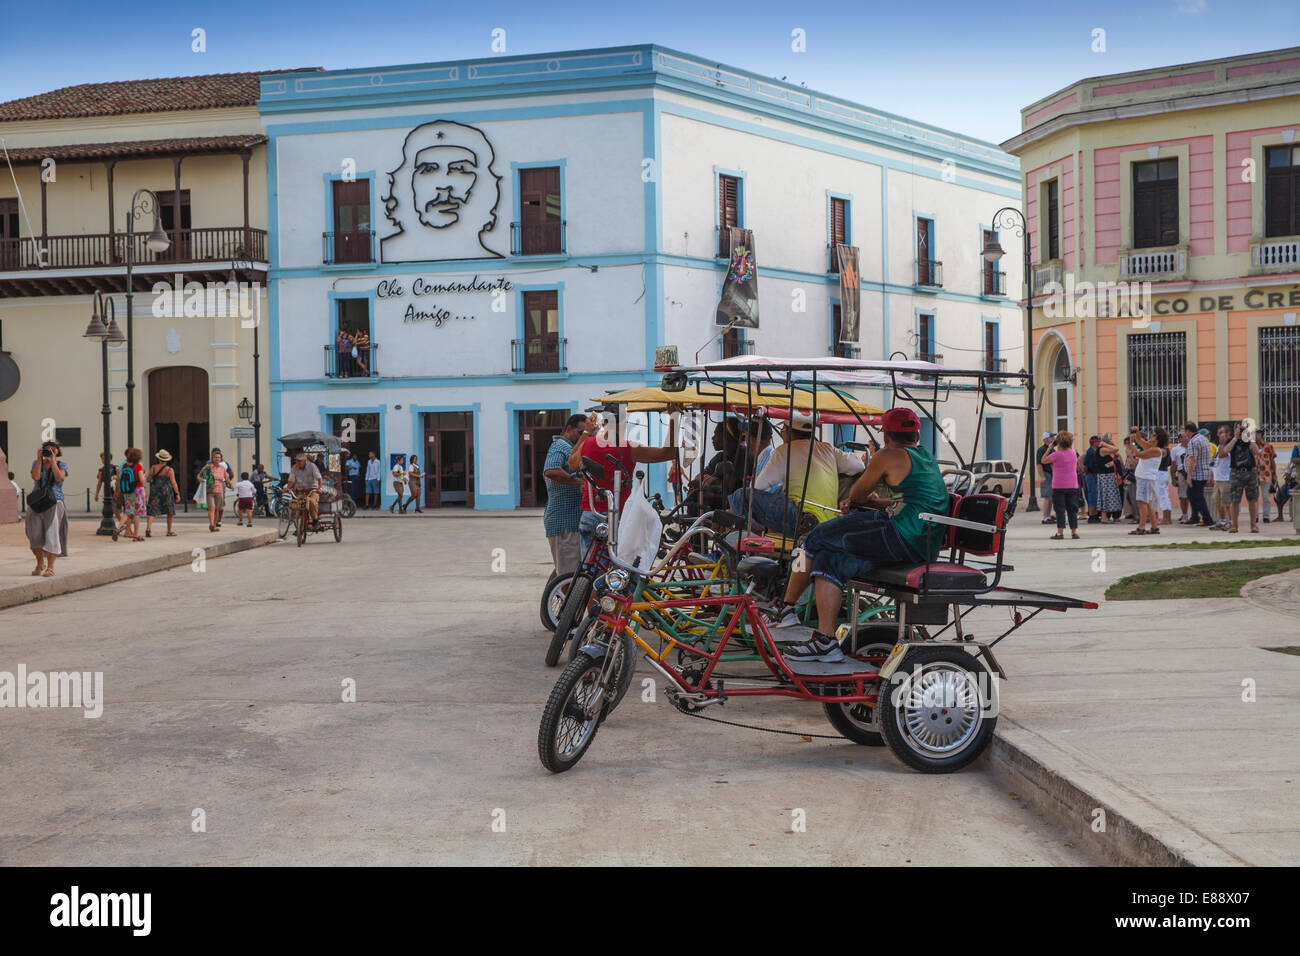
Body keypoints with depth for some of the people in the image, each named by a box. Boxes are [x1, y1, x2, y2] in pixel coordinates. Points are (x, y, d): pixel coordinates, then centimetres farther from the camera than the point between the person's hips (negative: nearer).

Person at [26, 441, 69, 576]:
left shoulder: (62, 464, 5)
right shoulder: (37, 463, 10)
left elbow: (59, 478, -14)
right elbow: (35, 477, -9)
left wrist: (53, 461, -10)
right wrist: (39, 459, -7)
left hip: (54, 503, -2)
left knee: (51, 534, -7)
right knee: (35, 534, 0)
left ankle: (50, 567, -4)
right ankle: (40, 563, 20)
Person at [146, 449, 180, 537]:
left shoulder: (153, 468, 1)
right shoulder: (170, 470, -4)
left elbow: (148, 479, 5)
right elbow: (173, 483, -7)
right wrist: (177, 493, -1)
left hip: (154, 491, 2)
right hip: (167, 491, -2)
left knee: (152, 511, 1)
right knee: (170, 511, 14)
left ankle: (148, 528, -19)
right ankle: (169, 531, 20)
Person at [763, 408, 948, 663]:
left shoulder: (889, 457, -2)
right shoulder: (926, 457, 23)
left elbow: (857, 493, 9)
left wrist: (862, 499, 33)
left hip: (902, 537, -9)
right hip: (927, 548, 9)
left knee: (818, 539, 3)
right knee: (829, 559, 7)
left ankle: (785, 607, 16)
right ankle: (826, 638, -4)